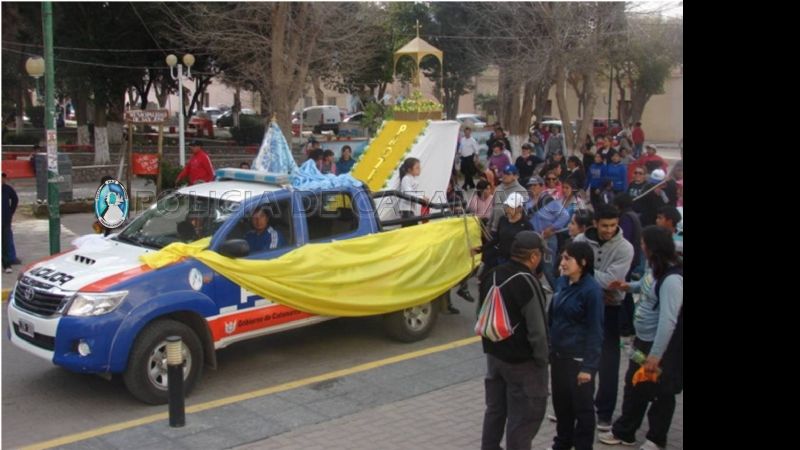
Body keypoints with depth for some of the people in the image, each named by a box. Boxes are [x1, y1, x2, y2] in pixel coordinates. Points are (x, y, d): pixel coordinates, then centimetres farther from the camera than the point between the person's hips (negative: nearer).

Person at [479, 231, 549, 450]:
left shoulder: (491, 276, 3)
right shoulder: (527, 283, -22)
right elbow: (537, 330, -21)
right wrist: (542, 359, -8)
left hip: (494, 354, 8)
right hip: (522, 361, -8)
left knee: (495, 409, 20)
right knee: (524, 416, 3)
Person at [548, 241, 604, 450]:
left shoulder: (592, 290, -18)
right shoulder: (561, 282, 2)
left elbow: (595, 331, -16)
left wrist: (589, 366, -17)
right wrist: (547, 347, 13)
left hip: (579, 359, -7)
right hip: (558, 354, 7)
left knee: (582, 406, 9)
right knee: (560, 402, 20)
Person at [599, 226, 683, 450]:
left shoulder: (672, 279, -28)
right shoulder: (655, 267, -1)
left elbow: (668, 320, -30)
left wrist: (655, 355, -29)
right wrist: (629, 287, 5)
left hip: (662, 345, -9)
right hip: (643, 340, 9)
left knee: (660, 393, 12)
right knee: (633, 387, 20)